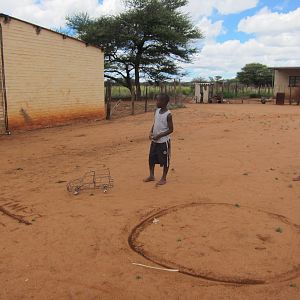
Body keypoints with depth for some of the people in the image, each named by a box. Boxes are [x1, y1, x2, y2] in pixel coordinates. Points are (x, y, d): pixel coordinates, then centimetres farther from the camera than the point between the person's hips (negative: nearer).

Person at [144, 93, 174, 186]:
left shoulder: (168, 115, -16)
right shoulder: (157, 111, 4)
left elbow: (171, 129, -14)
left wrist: (159, 135, -20)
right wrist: (151, 132, -2)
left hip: (163, 141, -7)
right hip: (154, 141, 7)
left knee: (164, 160, 5)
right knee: (151, 158, 14)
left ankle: (164, 178, 18)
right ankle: (151, 176, 29)